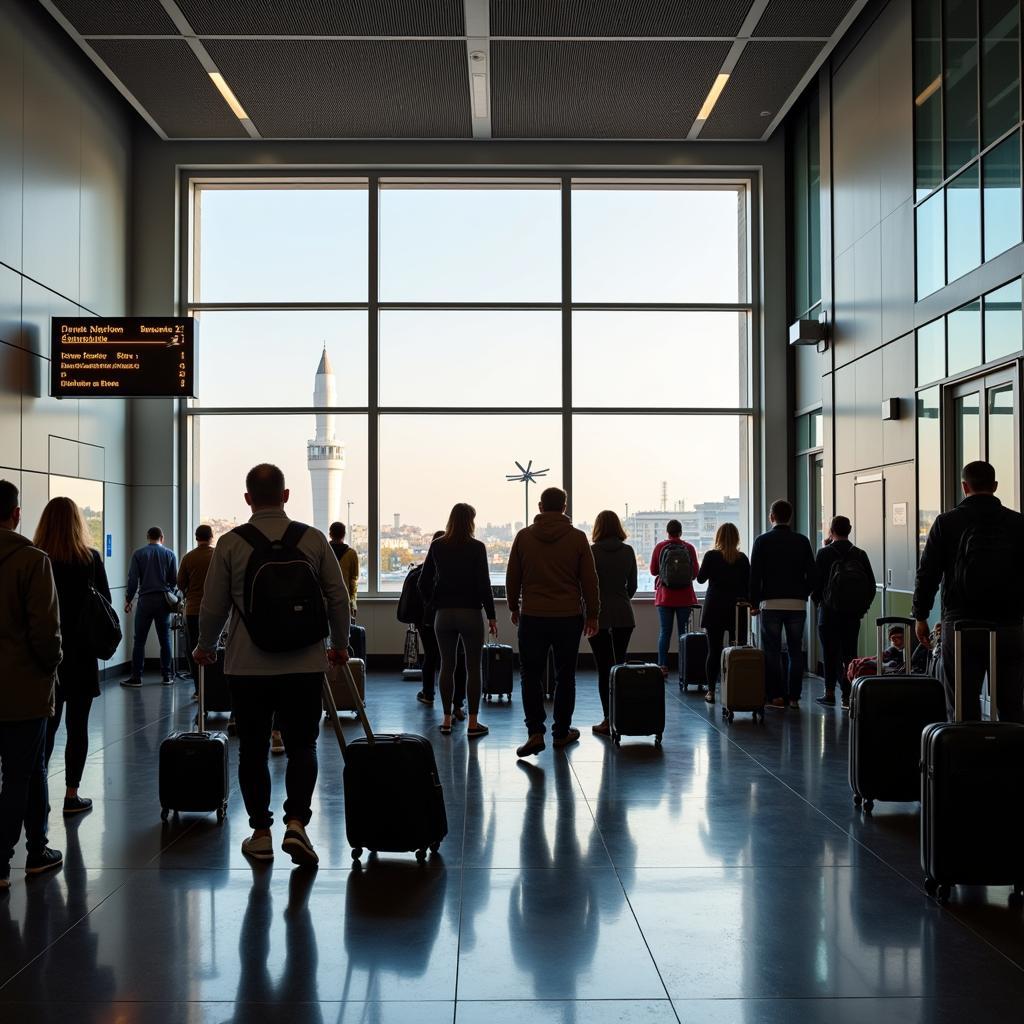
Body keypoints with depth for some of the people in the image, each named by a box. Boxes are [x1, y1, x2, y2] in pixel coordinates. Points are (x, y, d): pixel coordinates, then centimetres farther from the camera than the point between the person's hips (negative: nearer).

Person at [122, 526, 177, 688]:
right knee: (165, 639, 7)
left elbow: (133, 579, -4)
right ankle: (166, 676, 9)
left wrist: (128, 600, 5)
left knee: (140, 640, 3)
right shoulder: (169, 554, 3)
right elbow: (174, 580, 5)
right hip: (163, 600, 1)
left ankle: (136, 677, 2)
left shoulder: (138, 554, -1)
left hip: (145, 600, -1)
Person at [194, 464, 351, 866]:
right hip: (304, 664, 0)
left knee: (253, 750, 11)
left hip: (247, 666, 0)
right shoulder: (313, 539, -1)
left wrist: (205, 647, 21)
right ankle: (296, 822, -5)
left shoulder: (230, 543, -3)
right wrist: (340, 645, 19)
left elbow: (213, 606, 2)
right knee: (301, 746, 10)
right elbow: (338, 598, 3)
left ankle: (260, 834, 16)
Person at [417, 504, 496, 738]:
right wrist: (491, 616, -3)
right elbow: (484, 584, -9)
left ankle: (447, 721, 13)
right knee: (473, 667, 3)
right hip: (470, 613, -3)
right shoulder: (476, 547, -7)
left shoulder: (437, 546, 3)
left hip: (443, 614, 3)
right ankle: (473, 723, 3)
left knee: (447, 666, 10)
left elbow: (423, 582, 3)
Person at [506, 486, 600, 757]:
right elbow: (589, 580, 0)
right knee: (565, 677, 11)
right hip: (569, 617, 0)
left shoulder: (524, 536, 0)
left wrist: (514, 608, 19)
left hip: (532, 616, 0)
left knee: (531, 675, 6)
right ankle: (561, 732, 19)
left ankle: (535, 733, -5)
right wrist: (592, 614, 10)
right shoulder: (577, 538, -3)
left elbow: (512, 578, 6)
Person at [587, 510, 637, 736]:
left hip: (599, 616, -3)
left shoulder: (592, 552, -9)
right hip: (624, 616, 4)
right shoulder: (628, 551, 2)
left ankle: (608, 720, -1)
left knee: (604, 668, -1)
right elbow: (632, 585, 9)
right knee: (620, 665, 12)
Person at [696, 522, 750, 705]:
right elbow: (748, 584, 3)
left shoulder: (711, 556, -5)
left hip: (715, 608, -1)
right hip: (737, 608, 1)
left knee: (714, 650, 1)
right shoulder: (742, 558, 0)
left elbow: (700, 578, 3)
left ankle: (711, 691, 3)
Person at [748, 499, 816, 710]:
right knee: (796, 651, 8)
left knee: (771, 651, 2)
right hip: (797, 604, 2)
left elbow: (755, 575, -3)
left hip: (771, 604, -2)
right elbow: (811, 574, 5)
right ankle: (794, 697, 8)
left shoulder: (763, 541, -1)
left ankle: (776, 696, 0)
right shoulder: (802, 541, 6)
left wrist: (754, 603, 5)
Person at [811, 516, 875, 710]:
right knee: (850, 652, 7)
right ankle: (848, 695, 3)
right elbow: (871, 584, 3)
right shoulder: (860, 555, 1)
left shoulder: (824, 553, -9)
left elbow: (815, 581, -8)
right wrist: (863, 606, 13)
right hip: (853, 613, 3)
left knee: (830, 652, 6)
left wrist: (816, 600, 11)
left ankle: (830, 692, 10)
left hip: (829, 611, -3)